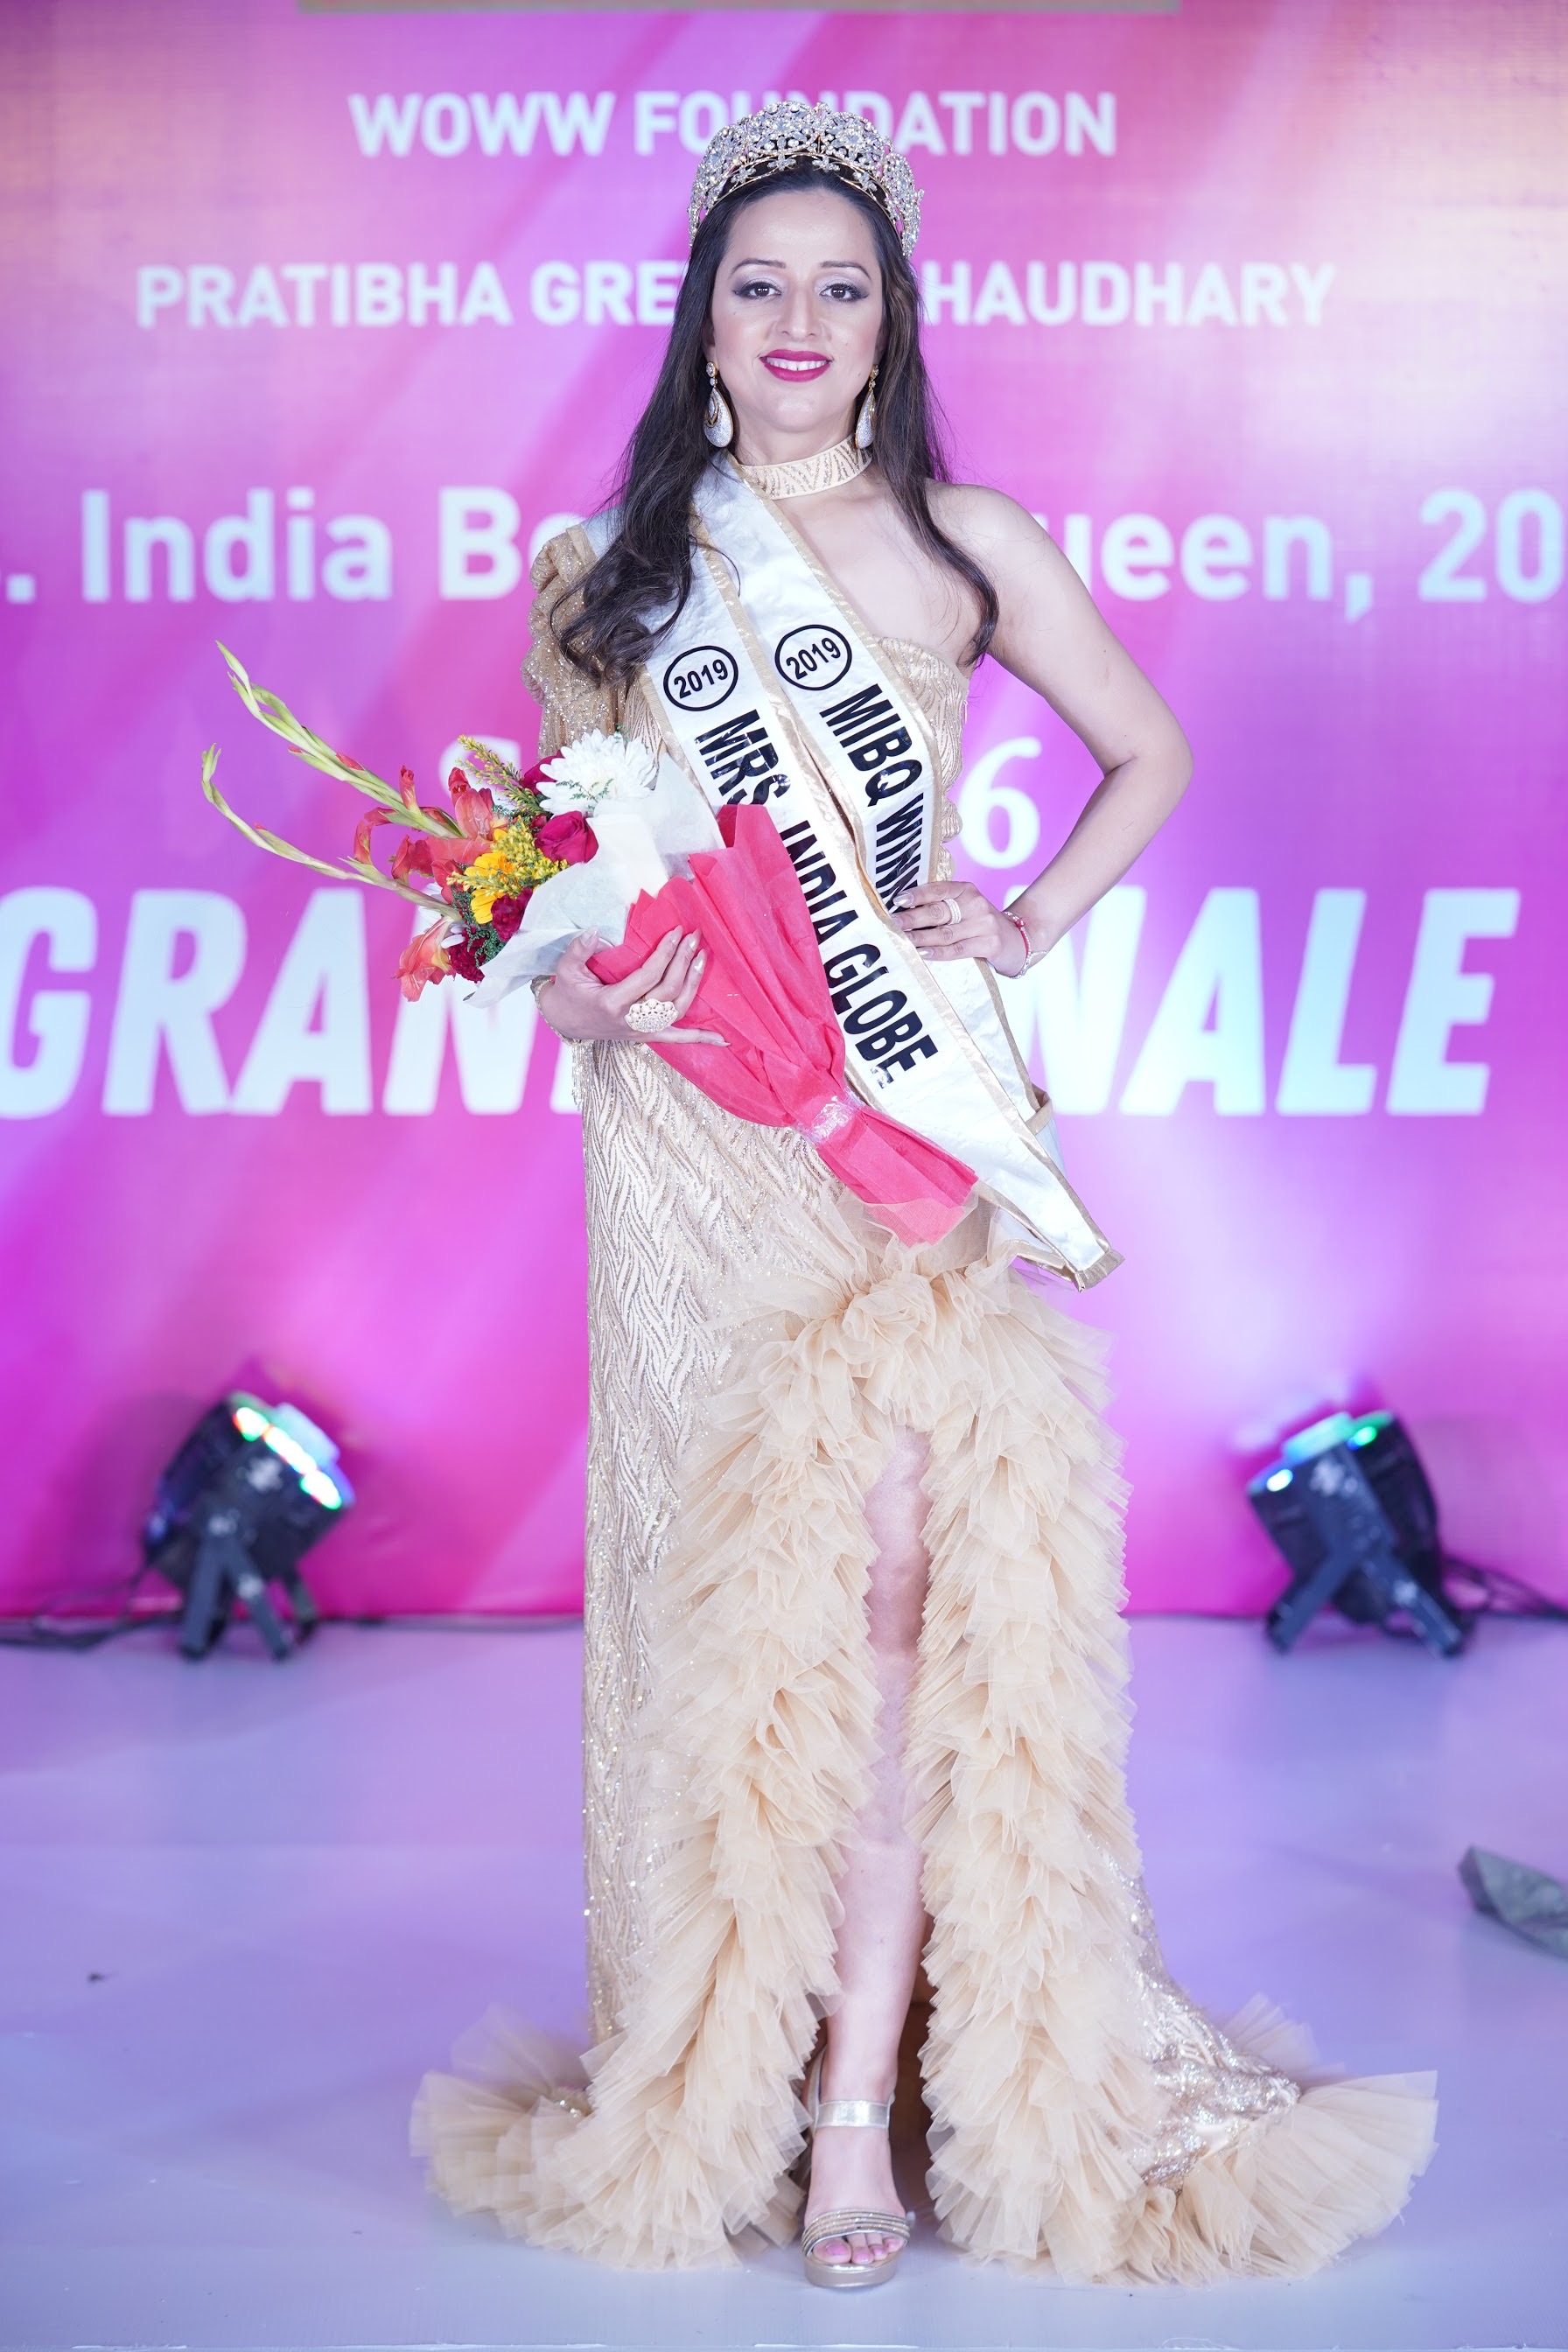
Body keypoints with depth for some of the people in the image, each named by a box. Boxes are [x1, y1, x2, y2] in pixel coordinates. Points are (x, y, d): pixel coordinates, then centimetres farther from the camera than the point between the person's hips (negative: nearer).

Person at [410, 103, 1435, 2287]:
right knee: (739, 1585, 0)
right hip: (694, 1137, 1)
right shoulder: (612, 571, 11)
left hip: (916, 1127, 0)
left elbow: (1150, 753, 18)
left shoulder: (967, 546, 9)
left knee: (894, 1581, -9)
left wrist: (1034, 925, 3)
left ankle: (857, 2105, -2)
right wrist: (582, 984, -6)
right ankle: (720, 2081, 13)